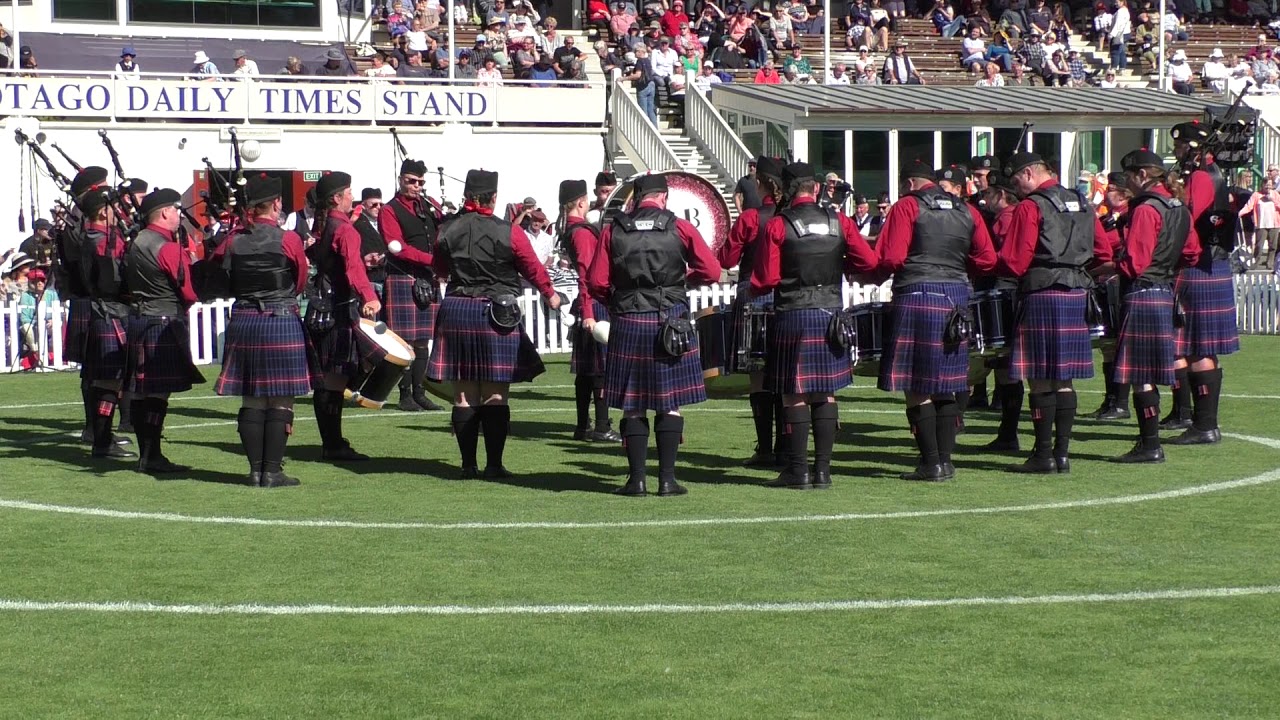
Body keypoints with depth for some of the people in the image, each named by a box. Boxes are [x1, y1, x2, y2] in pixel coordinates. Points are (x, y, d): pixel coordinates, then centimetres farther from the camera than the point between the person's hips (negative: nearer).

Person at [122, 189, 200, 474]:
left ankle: (146, 453, 17)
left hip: (137, 321, 9)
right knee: (158, 392, -7)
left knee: (142, 392, 11)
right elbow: (190, 292, -13)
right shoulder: (169, 248, -16)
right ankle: (151, 457, -7)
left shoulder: (135, 243, 11)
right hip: (164, 324, -9)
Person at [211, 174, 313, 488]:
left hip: (243, 323, 4)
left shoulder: (233, 241, 1)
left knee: (251, 401, 9)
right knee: (280, 402, 2)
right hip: (282, 322, -4)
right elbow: (301, 283, 5)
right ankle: (273, 471, 0)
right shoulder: (288, 239, -8)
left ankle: (255, 470, 10)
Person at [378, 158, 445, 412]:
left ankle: (419, 393, 13)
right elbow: (397, 248, -15)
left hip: (428, 280, 6)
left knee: (423, 340, 8)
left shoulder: (430, 205, 14)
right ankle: (405, 396, -2)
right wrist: (432, 260, -21)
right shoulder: (390, 211, -4)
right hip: (403, 280, -6)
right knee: (406, 340, -6)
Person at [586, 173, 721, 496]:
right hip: (670, 322, -1)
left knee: (633, 405, 7)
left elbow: (596, 283, -1)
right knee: (670, 404, 6)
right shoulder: (680, 228, -2)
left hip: (627, 324, 1)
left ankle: (636, 479, 6)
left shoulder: (613, 230, 1)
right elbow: (712, 272, -2)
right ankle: (667, 479, 3)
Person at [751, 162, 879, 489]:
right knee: (826, 393, 8)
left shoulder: (777, 225, -7)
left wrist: (753, 290, 12)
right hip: (831, 314, 3)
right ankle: (823, 470, 7)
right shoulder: (839, 221, 3)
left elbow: (765, 280, -9)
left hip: (793, 317, -3)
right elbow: (869, 261, -1)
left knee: (795, 395, 1)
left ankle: (798, 471, 0)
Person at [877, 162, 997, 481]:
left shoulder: (907, 207, -4)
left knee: (917, 386, -1)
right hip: (956, 298, 6)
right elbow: (987, 260, 7)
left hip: (917, 297, -6)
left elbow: (891, 259, -11)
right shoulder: (968, 212, 12)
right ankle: (946, 460, 12)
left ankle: (931, 463, -2)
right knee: (946, 386, 12)